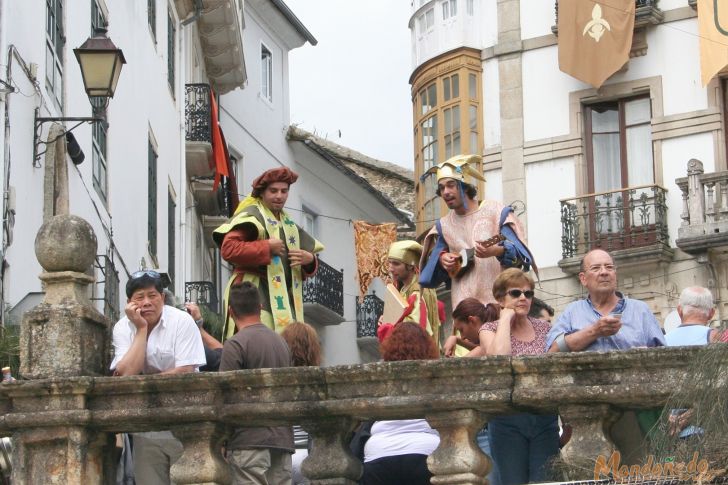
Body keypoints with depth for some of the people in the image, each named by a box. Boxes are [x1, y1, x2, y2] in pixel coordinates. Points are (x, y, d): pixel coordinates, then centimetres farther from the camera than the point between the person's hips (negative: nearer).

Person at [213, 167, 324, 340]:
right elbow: (228, 249, -16)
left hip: (285, 299, 7)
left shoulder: (289, 224, 22)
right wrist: (267, 247, -13)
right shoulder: (251, 216, 0)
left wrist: (309, 260, 3)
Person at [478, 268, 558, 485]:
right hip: (508, 420, -2)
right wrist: (506, 317, -9)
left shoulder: (543, 327, 11)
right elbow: (499, 357, -20)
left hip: (545, 418, 3)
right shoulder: (490, 329, 2)